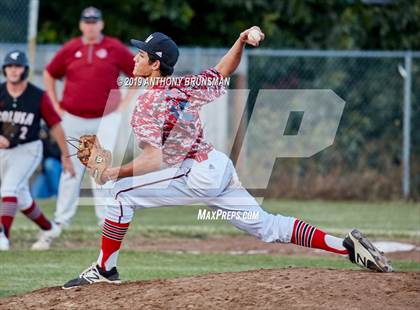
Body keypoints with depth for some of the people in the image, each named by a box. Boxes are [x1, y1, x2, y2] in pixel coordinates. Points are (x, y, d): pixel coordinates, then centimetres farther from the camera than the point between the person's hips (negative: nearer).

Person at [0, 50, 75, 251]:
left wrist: (66, 156, -2)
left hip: (28, 150, -4)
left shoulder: (38, 97, -10)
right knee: (21, 198, 16)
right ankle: (49, 229, 36)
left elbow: (55, 125, -4)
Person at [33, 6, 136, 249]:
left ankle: (107, 219, -1)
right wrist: (56, 106, 11)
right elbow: (50, 74, 18)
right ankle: (62, 221, 8)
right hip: (74, 119, 2)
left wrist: (124, 104, 0)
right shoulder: (70, 49, 5)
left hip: (106, 118, -2)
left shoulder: (115, 48, 0)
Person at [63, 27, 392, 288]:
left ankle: (105, 268, -3)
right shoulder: (186, 87, 8)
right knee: (267, 226, 13)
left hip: (197, 177, -9)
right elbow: (223, 71, 23)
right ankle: (346, 246, 5)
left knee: (122, 193, -6)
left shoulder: (149, 104, -15)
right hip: (220, 166, 9)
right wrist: (242, 41, 11)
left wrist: (115, 172, -20)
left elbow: (153, 160, -25)